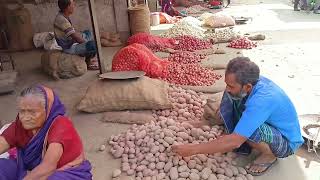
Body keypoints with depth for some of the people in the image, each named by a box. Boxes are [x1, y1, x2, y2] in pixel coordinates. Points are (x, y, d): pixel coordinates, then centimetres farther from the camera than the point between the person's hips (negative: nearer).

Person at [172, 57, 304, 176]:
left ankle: (269, 155, -5)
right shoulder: (252, 81, -16)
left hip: (287, 142, -7)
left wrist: (193, 149, -35)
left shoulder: (261, 100, -39)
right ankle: (242, 144, 2)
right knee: (228, 98, -11)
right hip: (269, 124, 7)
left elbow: (234, 141, -39)